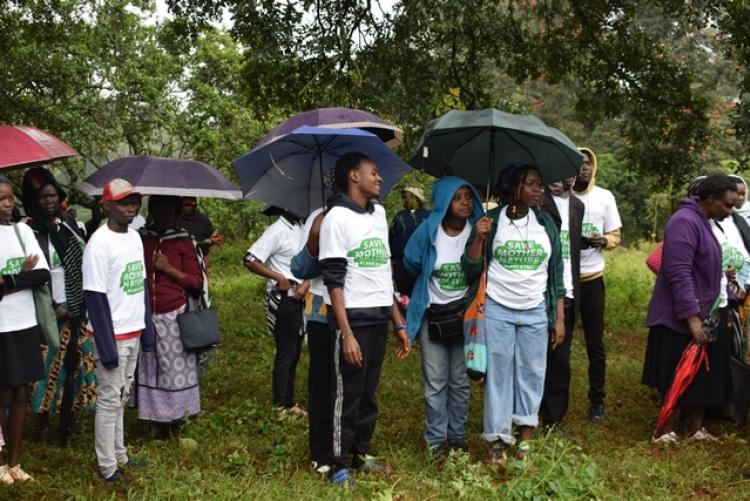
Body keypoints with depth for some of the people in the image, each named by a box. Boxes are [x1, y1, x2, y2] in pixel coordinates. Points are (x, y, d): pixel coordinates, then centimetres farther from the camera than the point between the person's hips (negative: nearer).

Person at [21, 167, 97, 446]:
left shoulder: (68, 223, 10)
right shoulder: (29, 231, -8)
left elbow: (84, 261, 17)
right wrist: (52, 307, -14)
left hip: (76, 307, 5)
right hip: (49, 310, -5)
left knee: (74, 363, 5)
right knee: (49, 366, -1)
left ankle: (67, 421, 14)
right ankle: (44, 422, 12)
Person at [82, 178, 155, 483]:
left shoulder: (135, 237, 8)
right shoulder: (100, 243, -17)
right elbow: (94, 297, -18)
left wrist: (147, 330, 11)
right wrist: (107, 345, -19)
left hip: (134, 332, 7)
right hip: (112, 334, -7)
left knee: (122, 397, 17)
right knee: (110, 400, 2)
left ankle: (119, 455, 29)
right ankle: (107, 467, 12)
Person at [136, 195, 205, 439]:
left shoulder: (183, 241, 2)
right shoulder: (141, 239, 7)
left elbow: (197, 282, 0)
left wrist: (168, 268, -9)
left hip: (175, 316, -2)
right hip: (146, 316, 2)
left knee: (176, 368, -2)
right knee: (149, 369, 4)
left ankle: (175, 421, 10)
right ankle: (157, 420, 16)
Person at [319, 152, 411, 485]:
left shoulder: (379, 213, 12)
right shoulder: (337, 218, -9)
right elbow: (334, 281, -13)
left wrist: (399, 322, 14)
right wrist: (347, 333, -19)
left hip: (379, 319, 6)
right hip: (353, 319, -6)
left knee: (369, 393, 14)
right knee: (348, 395, 2)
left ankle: (362, 455, 26)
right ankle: (340, 465, 13)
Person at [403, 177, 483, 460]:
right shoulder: (429, 231, -12)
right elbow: (410, 263, 2)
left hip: (464, 314, 1)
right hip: (433, 315, -1)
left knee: (460, 381, 10)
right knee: (435, 383, 2)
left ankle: (458, 437, 22)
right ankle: (436, 440, 11)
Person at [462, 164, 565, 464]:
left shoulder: (546, 224, 7)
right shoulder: (491, 221, -2)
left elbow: (556, 275, 11)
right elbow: (471, 270, -2)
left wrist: (559, 318, 7)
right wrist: (479, 238, -17)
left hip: (536, 312, 3)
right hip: (497, 310, -2)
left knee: (532, 373, 4)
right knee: (498, 373, 1)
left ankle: (526, 437, 14)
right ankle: (498, 440, 9)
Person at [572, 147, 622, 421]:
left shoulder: (605, 197, 3)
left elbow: (615, 237, 6)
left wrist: (603, 240, -17)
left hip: (592, 278, 1)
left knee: (595, 344, 6)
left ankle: (597, 399, 17)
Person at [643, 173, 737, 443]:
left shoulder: (707, 222, 11)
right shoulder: (684, 222, -19)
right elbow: (679, 274, -24)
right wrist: (692, 317, -26)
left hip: (708, 314, 9)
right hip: (684, 318, -9)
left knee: (704, 376, 14)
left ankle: (695, 428, 26)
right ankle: (664, 432, 10)